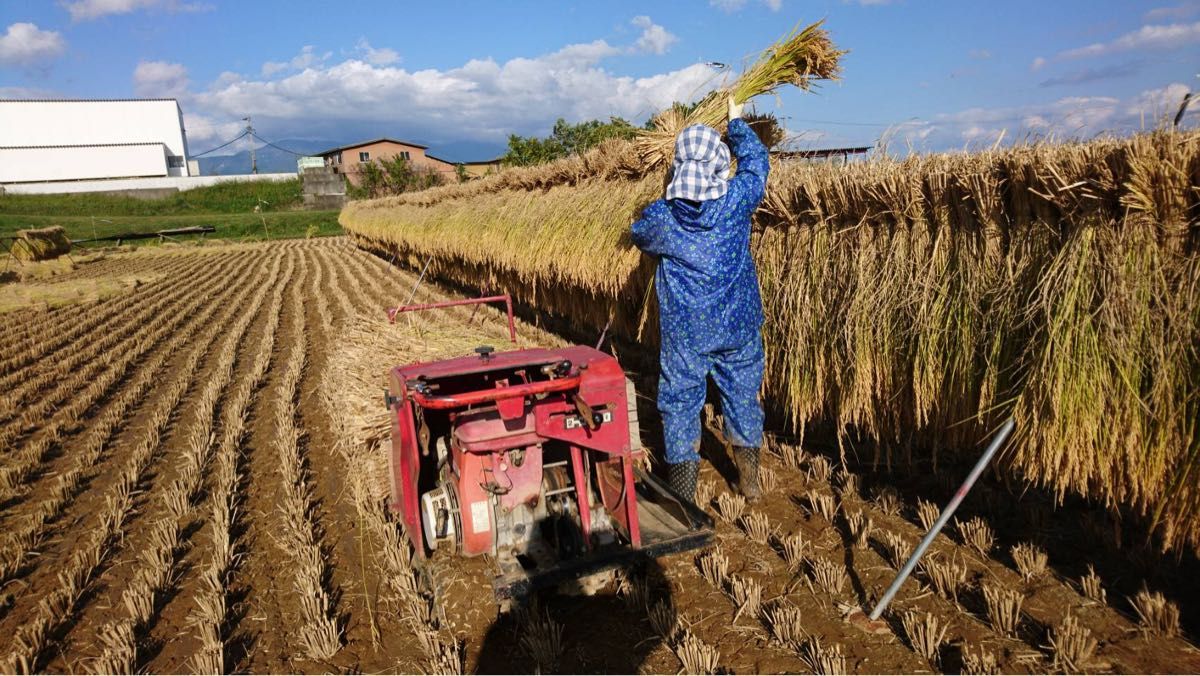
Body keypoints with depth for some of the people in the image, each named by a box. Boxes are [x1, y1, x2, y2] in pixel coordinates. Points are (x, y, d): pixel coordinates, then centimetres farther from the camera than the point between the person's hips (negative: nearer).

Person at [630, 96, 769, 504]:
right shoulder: (737, 201, -12)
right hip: (738, 325, 2)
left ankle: (683, 497, 13)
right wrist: (737, 122, 24)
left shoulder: (660, 217, -14)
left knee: (680, 401, 9)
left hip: (683, 331, -2)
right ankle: (750, 482, 31)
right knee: (743, 395, 17)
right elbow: (756, 159, 9)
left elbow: (641, 239, 10)